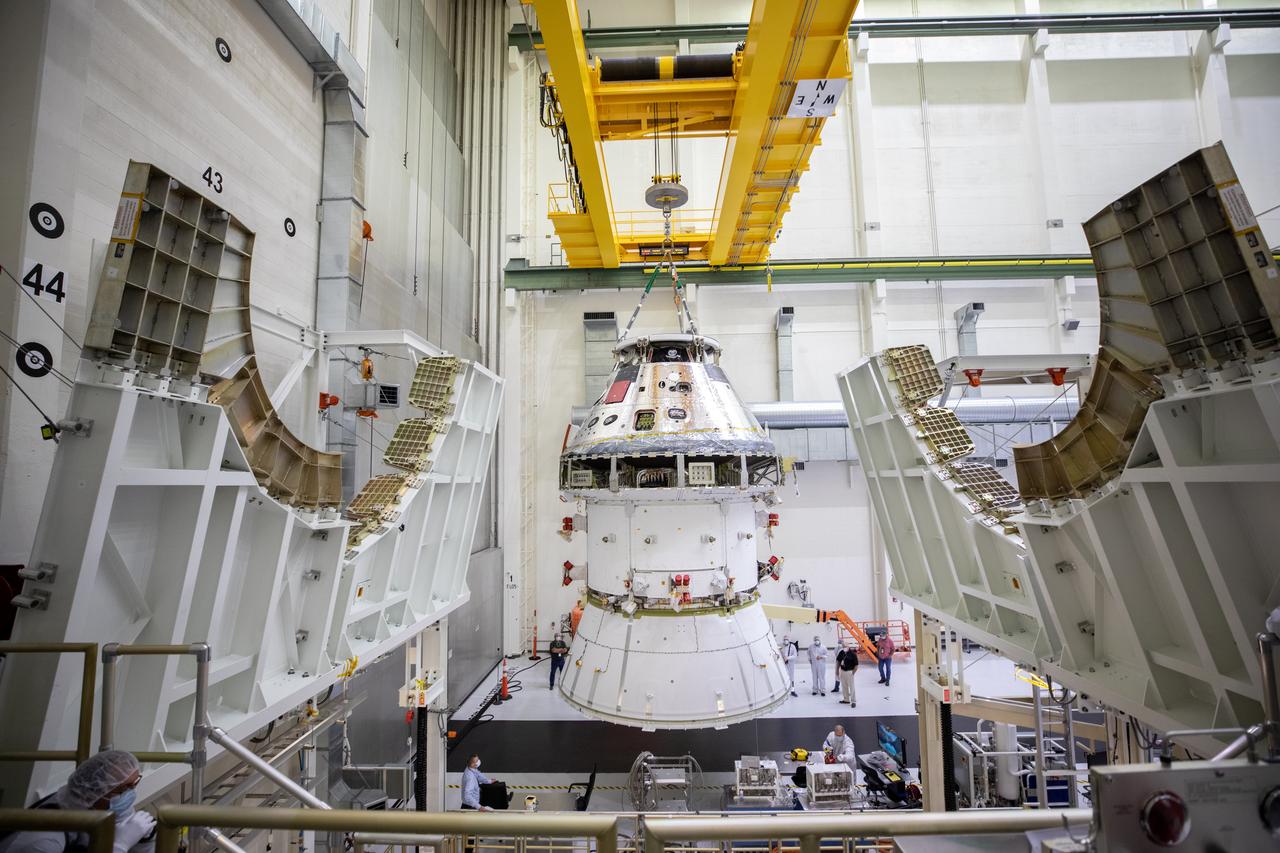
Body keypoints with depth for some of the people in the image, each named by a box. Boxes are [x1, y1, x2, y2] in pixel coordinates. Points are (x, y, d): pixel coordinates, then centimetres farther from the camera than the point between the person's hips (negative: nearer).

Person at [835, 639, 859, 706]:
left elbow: (856, 665, -13)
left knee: (852, 686, -1)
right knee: (844, 686, 16)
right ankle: (846, 699, 30)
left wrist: (853, 673, -14)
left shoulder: (852, 654, -17)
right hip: (842, 671, 6)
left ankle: (853, 701, 9)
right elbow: (838, 661, 12)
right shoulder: (841, 652, 0)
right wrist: (837, 670, 11)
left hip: (849, 672, -6)